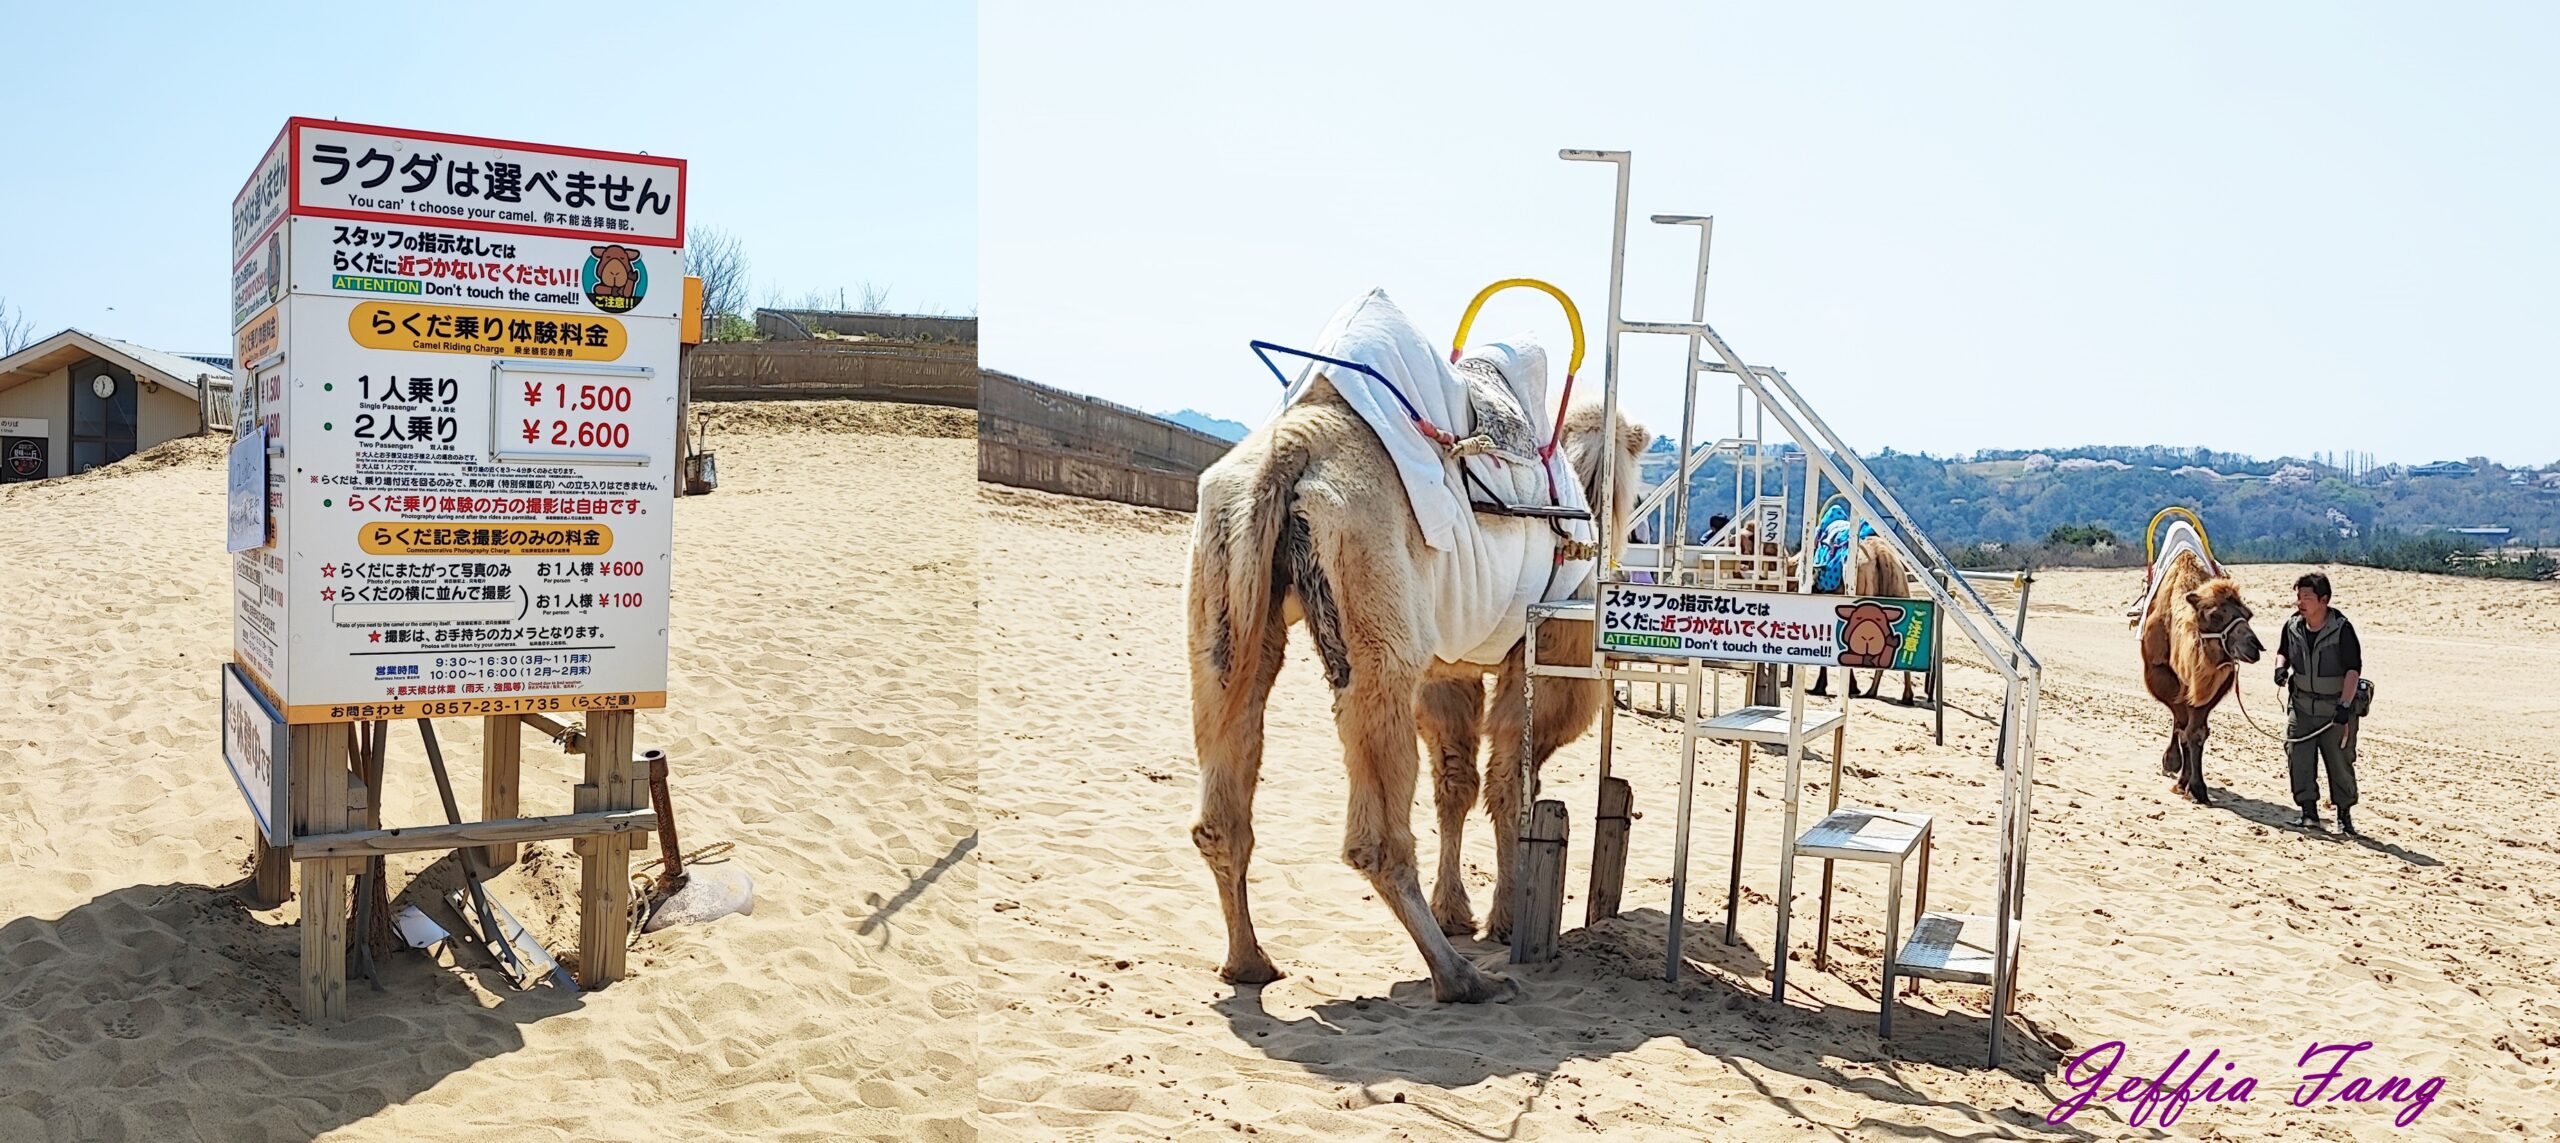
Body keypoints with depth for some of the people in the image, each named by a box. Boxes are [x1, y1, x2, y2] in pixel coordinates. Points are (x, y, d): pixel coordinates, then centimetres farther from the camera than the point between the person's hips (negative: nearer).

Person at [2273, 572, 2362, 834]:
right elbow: (2282, 651, 20)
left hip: (2335, 707, -4)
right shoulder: (2292, 626, 0)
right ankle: (2309, 813, 10)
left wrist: (2345, 705, -26)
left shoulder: (2342, 629, -14)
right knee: (2299, 760, -1)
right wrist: (2280, 667, -3)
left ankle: (2345, 815, 18)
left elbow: (2353, 669, -18)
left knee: (2340, 762, 4)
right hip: (2301, 706, 4)